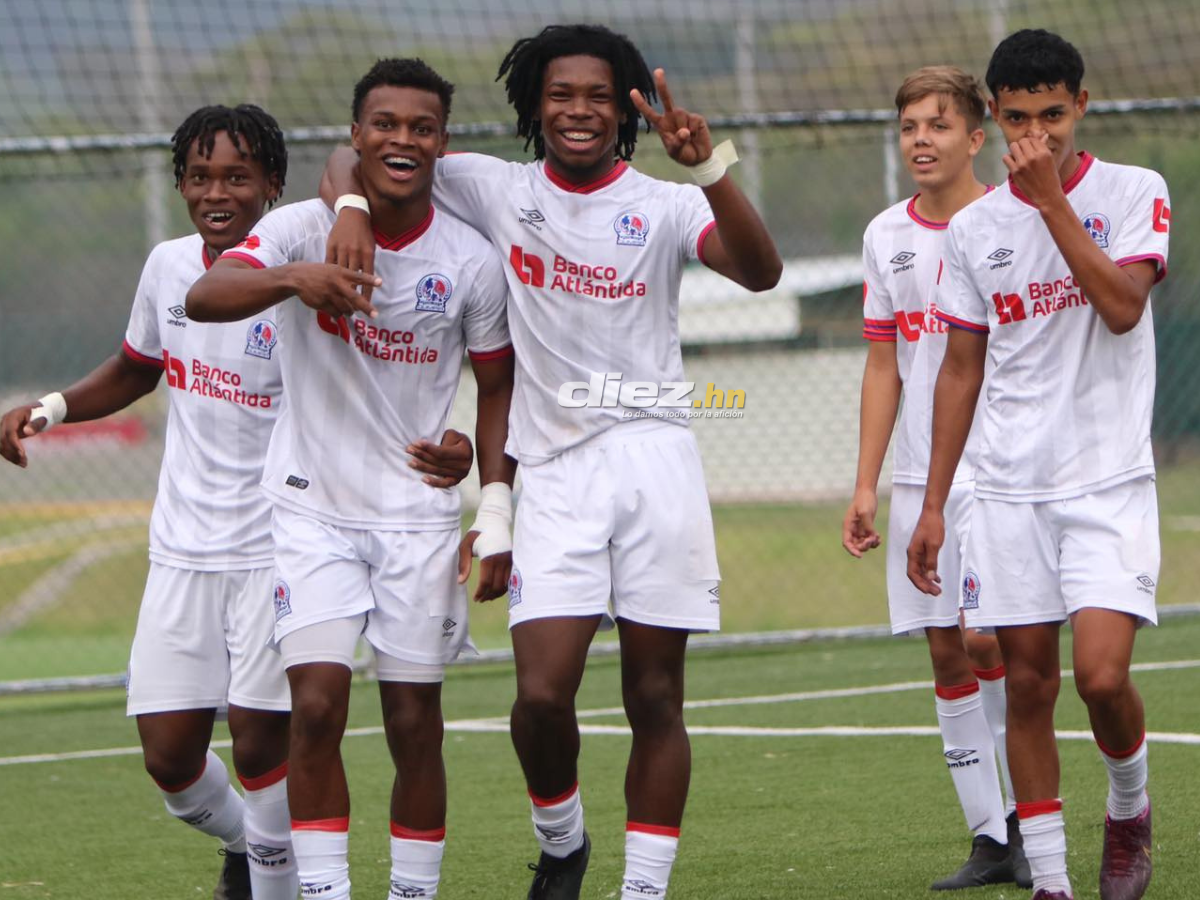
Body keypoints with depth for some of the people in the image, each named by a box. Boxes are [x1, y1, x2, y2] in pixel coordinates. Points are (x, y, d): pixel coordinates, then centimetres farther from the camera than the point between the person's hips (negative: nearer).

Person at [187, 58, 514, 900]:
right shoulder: (307, 228, -7)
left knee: (416, 724, 2)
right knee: (317, 704, -13)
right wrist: (293, 279, -43)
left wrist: (497, 521, 1)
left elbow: (498, 389, 8)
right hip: (313, 506, -1)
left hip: (419, 514, 1)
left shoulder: (473, 261, -2)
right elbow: (202, 298, -23)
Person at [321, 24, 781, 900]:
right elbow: (361, 154, 11)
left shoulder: (661, 205, 2)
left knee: (655, 697, 1)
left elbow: (760, 270, -16)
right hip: (554, 471, 0)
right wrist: (352, 204, -12)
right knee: (542, 693, -10)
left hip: (656, 457, 0)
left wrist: (707, 167, -29)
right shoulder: (498, 190, 7)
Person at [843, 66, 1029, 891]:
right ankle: (990, 842, 10)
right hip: (919, 478, 5)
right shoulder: (886, 236, 10)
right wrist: (866, 487, 11)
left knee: (992, 644, -13)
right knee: (947, 654, 4)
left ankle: (1028, 818, 3)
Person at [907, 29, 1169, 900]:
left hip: (1109, 481, -3)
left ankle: (1130, 805, 15)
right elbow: (961, 372, 13)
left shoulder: (1134, 192, -2)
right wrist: (933, 506, 11)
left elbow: (1122, 306, -18)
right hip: (1009, 491, 3)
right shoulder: (974, 229, 8)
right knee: (1028, 683, 2)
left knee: (1102, 674, -15)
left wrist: (1053, 201, -18)